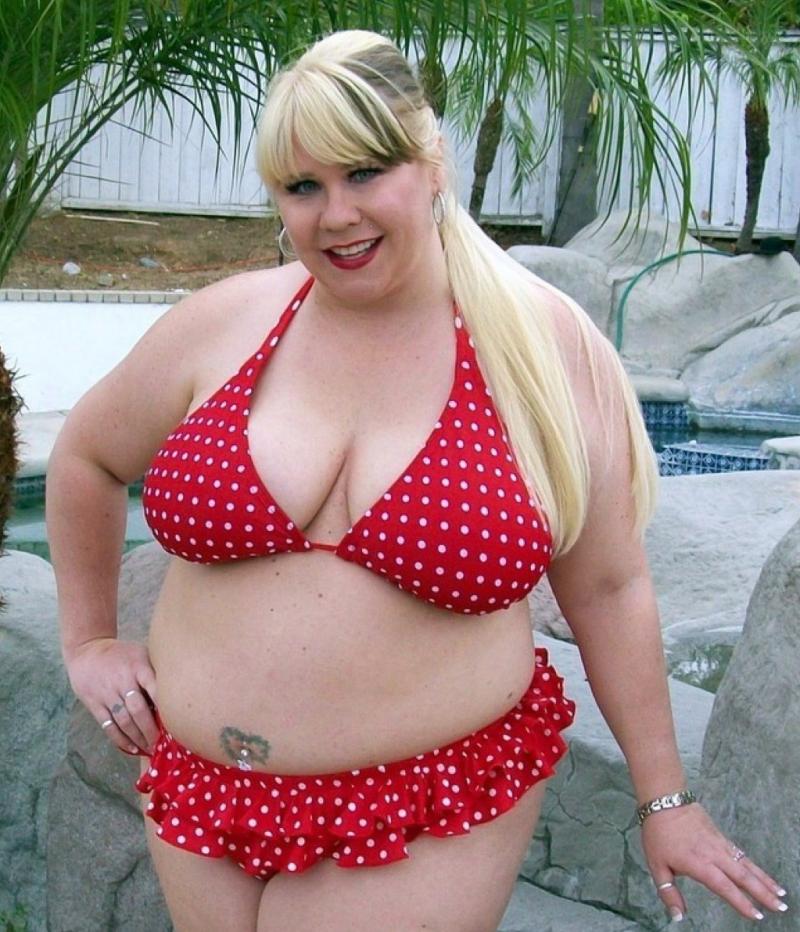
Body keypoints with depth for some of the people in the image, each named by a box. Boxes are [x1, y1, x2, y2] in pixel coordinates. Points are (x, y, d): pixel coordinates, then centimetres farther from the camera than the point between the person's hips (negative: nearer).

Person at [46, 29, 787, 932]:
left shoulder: (545, 345, -8)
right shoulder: (223, 325, -3)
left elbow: (607, 588, -1)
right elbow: (84, 457, 14)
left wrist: (664, 797, 4)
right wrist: (89, 639, 13)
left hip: (424, 821, -3)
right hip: (201, 789, 3)